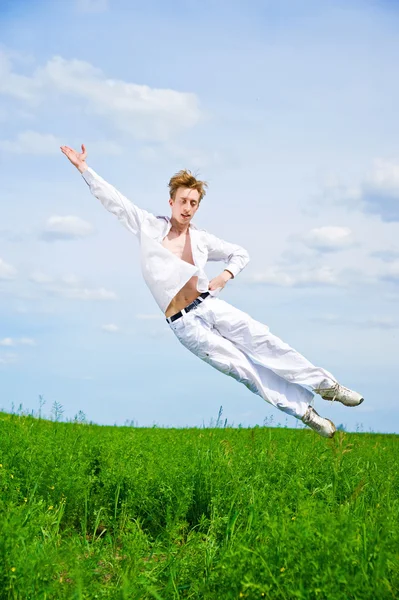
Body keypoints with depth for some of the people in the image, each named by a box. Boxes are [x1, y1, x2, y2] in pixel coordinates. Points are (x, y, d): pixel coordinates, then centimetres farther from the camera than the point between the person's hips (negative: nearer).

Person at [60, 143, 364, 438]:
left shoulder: (201, 239, 9)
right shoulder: (150, 226, 2)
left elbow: (241, 253, 21)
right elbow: (112, 198, 2)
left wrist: (226, 274, 2)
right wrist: (83, 168, -3)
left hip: (210, 306, 3)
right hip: (184, 324, -3)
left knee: (263, 340, -12)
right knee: (241, 367, -9)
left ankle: (325, 384, -4)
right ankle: (303, 410, -5)